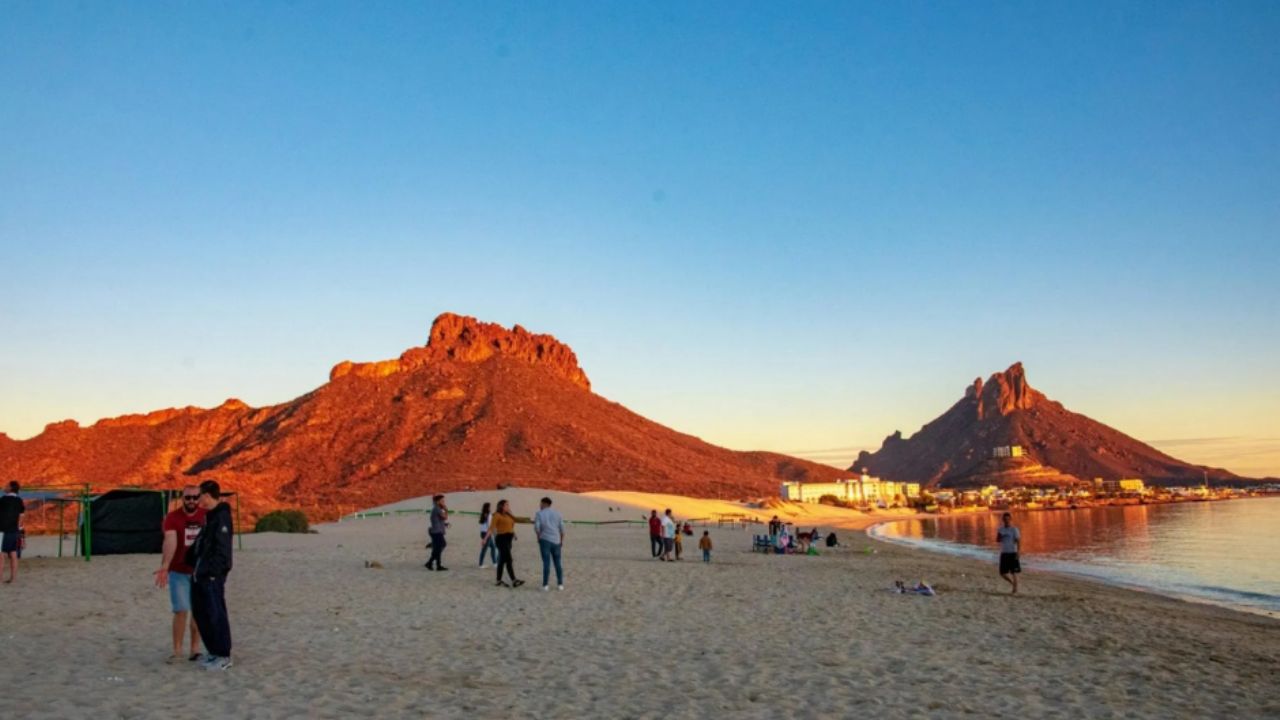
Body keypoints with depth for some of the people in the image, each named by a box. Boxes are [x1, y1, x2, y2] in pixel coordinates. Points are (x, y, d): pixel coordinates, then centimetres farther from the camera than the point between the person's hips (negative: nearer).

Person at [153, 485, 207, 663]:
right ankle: (177, 650, 5)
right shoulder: (172, 518, -9)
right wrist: (164, 567, -36)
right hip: (178, 572, -2)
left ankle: (195, 649, 13)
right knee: (181, 611, -5)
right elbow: (170, 542, -24)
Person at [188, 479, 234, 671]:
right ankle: (214, 652, 24)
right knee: (201, 613, 14)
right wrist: (191, 560, 14)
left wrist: (211, 570, -22)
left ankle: (223, 656, 2)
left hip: (213, 576, -10)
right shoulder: (210, 517, 16)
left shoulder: (222, 518, -15)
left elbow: (222, 549, -20)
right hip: (201, 574, 10)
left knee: (216, 614, -5)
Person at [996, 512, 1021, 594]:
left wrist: (1018, 553, -16)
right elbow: (997, 540, 10)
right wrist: (999, 536, -12)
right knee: (1003, 573, 5)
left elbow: (1018, 541, -9)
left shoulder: (1014, 530, -6)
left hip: (1012, 553, -5)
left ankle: (1015, 590, 8)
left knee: (1013, 573, -1)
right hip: (1004, 553, 5)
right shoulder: (1001, 529, 8)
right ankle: (1013, 583, 29)